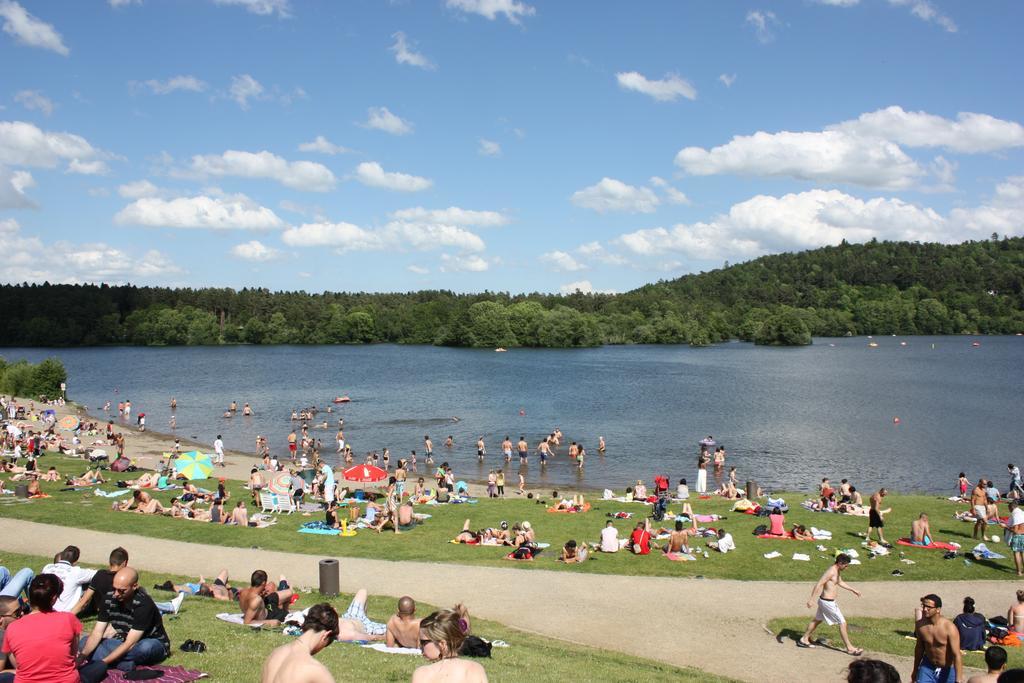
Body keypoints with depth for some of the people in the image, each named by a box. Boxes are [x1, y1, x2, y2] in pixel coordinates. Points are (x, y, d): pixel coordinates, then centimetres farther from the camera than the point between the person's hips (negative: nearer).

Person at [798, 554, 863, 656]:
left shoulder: (837, 571, 8)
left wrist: (853, 590, 30)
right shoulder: (831, 572, -23)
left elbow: (840, 582, 28)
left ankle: (804, 640, 32)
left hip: (825, 600, 10)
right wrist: (812, 600, -30)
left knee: (817, 620, 21)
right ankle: (849, 648, 7)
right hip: (828, 602, -10)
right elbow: (819, 584, -27)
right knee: (842, 623, -2)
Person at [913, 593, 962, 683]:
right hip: (927, 667, 3)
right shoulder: (920, 625, -9)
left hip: (948, 670, -3)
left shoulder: (949, 628, -25)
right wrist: (915, 669, 16)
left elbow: (957, 655, -26)